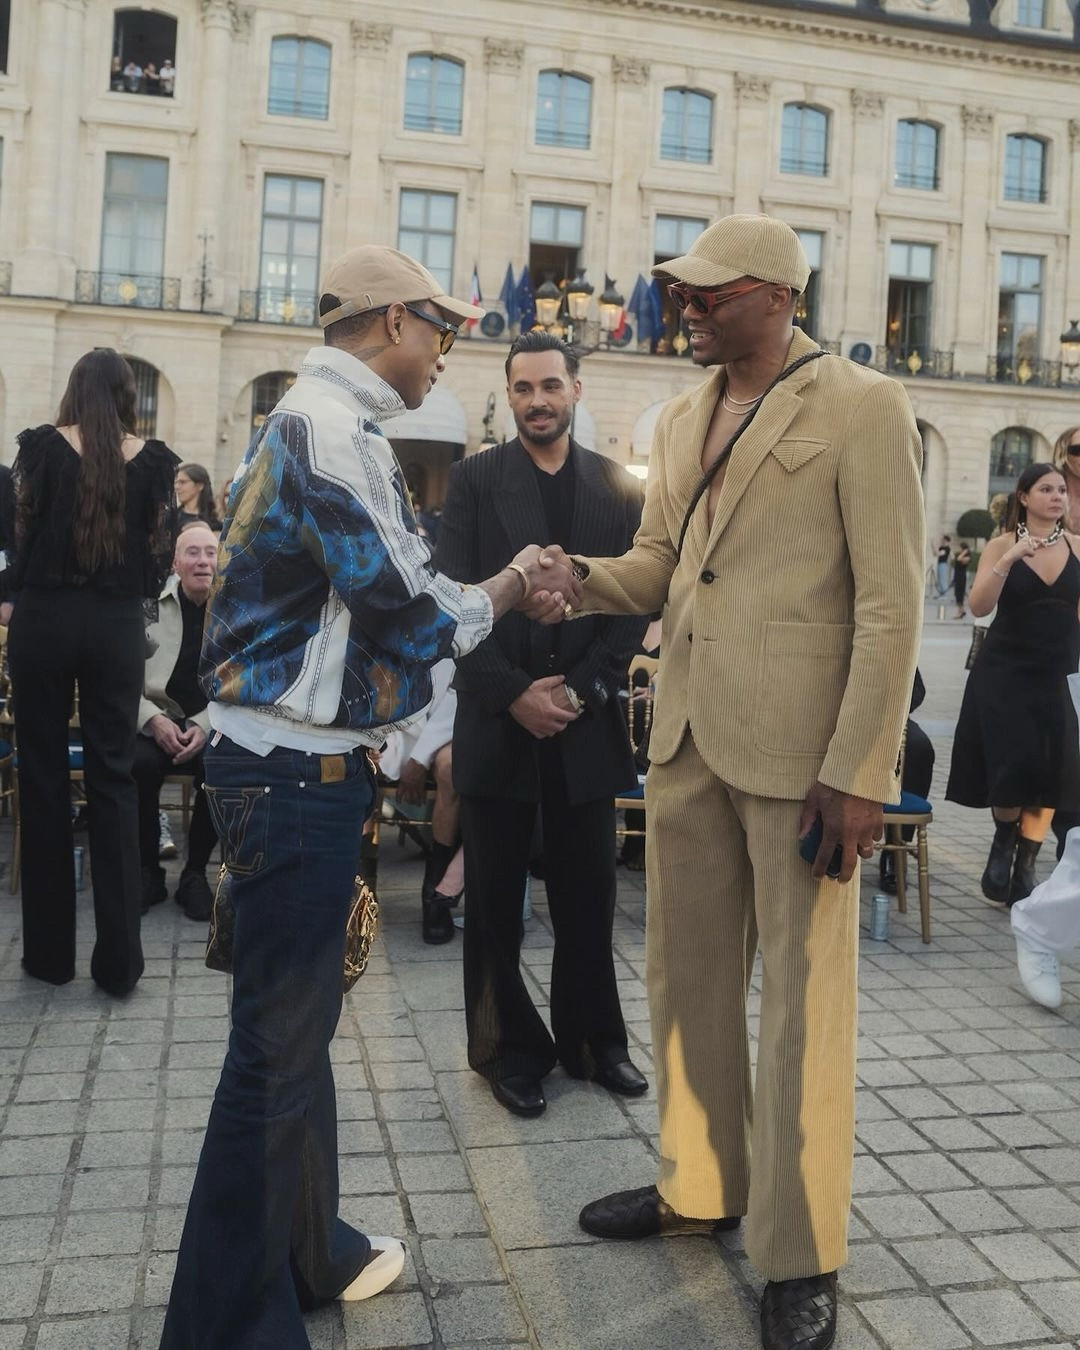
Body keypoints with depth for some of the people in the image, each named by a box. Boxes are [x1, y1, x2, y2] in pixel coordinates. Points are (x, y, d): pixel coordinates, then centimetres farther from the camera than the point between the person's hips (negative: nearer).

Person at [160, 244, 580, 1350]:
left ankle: (304, 1250, 37)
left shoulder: (311, 419, 15)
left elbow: (370, 594, 17)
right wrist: (504, 594, 1)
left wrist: (505, 592, 10)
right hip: (297, 771, -10)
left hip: (294, 760, 10)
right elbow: (408, 616, -18)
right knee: (278, 1038, 0)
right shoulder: (333, 428, -16)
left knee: (300, 1018, 20)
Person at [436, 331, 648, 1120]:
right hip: (498, 722, -1)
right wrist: (513, 694, -13)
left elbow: (636, 608, 3)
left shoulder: (620, 489, 7)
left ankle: (594, 1040, 27)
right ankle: (513, 1049, 22)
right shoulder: (474, 480, 2)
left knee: (588, 897, 10)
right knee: (496, 900, 8)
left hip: (587, 724, 1)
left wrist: (581, 690, -9)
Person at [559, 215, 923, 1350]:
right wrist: (577, 576, -4)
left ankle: (800, 1256, 20)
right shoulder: (679, 421, 15)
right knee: (688, 975, 15)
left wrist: (858, 772, -16)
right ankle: (701, 1185, 35)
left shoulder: (861, 408, -6)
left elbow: (891, 603, -11)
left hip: (799, 745, -6)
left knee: (800, 1001, 3)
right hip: (687, 735, 7)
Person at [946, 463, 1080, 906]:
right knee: (1013, 768, -9)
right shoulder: (1002, 545, -2)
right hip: (1004, 674, -2)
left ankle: (1024, 869, 17)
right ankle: (1002, 845, 20)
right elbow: (979, 606, -14)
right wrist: (1009, 561, -25)